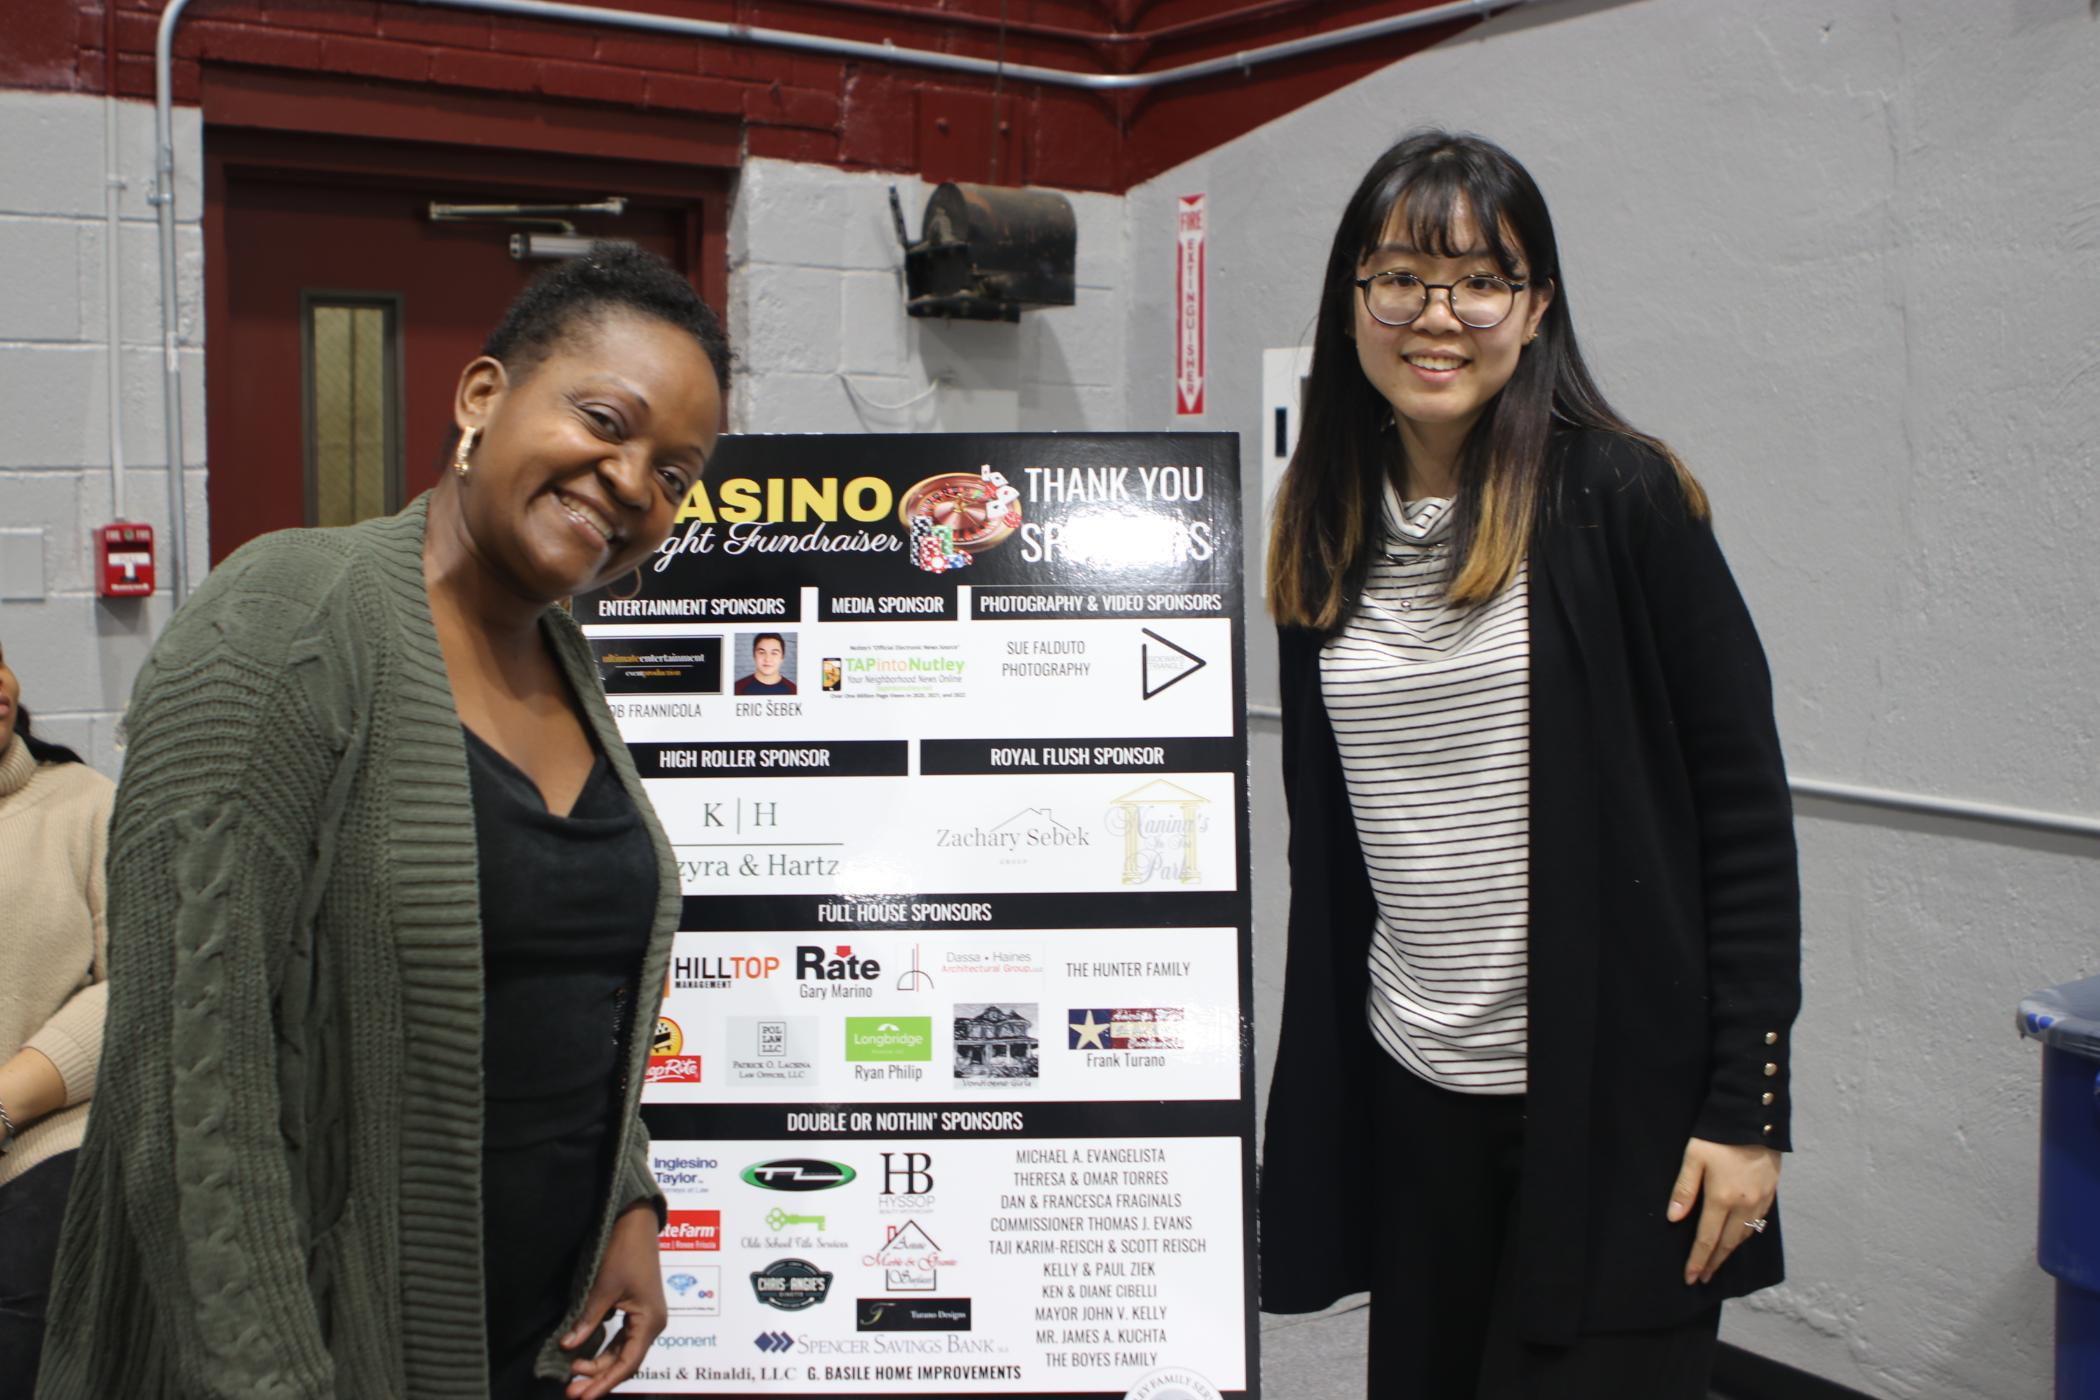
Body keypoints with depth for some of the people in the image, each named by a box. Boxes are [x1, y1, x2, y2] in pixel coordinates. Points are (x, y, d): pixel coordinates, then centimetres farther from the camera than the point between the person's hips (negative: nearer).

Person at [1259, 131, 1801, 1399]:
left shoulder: (1620, 497, -8)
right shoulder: (1326, 531, 6)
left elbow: (1745, 807, -8)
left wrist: (1748, 1103, -11)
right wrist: (1316, 1088, 12)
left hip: (1620, 1101, -4)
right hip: (1415, 1100, 5)